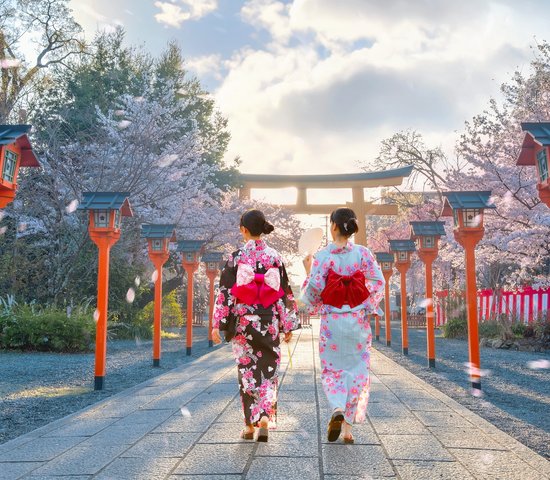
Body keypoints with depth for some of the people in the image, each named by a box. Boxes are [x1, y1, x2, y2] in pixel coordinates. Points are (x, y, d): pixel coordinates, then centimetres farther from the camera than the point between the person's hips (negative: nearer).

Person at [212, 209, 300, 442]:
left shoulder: (236, 257, -5)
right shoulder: (275, 257, 1)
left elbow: (224, 292, -7)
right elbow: (285, 293, 3)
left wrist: (217, 324, -2)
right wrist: (288, 325, 10)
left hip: (243, 322, -1)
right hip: (269, 323, 1)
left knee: (247, 371, 9)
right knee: (268, 371, 9)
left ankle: (250, 425, 14)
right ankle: (264, 419, -5)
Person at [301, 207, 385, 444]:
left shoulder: (322, 256, -10)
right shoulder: (363, 253, -4)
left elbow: (313, 291, -10)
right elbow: (378, 285, -5)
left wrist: (308, 272, 7)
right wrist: (365, 309, 9)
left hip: (332, 322, -1)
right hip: (358, 321, 1)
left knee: (332, 370, 16)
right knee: (356, 370, 12)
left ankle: (338, 410, -10)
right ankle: (348, 428, 13)